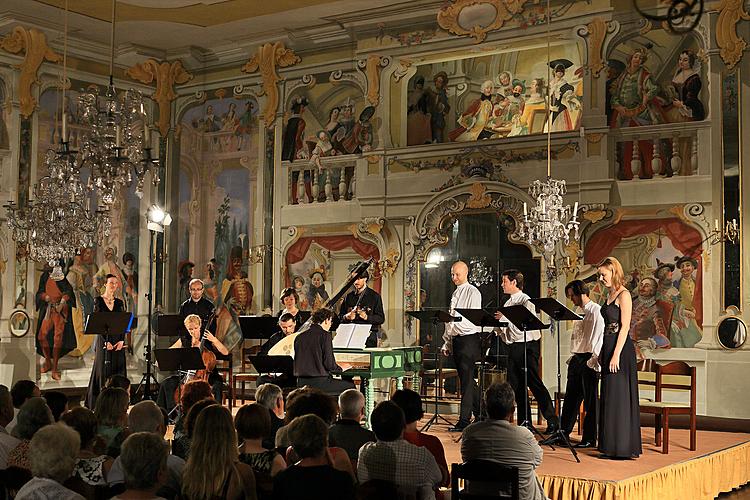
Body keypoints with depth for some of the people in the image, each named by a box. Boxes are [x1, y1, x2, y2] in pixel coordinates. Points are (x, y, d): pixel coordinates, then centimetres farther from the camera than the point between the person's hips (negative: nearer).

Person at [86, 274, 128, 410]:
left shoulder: (119, 303, 12)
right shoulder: (98, 301, 0)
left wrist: (121, 340, -7)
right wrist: (106, 342, -15)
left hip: (118, 341, 4)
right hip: (104, 340, -4)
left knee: (118, 371, 2)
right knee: (103, 371, -5)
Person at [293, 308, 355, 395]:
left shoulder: (299, 337, 9)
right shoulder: (325, 335, -10)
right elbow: (329, 364, -14)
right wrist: (341, 369, 9)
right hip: (319, 381, -8)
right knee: (350, 386, 9)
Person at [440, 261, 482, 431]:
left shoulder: (473, 292, -6)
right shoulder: (455, 293, 19)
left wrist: (456, 319, -26)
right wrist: (447, 343, 19)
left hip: (469, 338, -9)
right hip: (456, 340, 9)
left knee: (466, 380, -9)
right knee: (466, 379, 12)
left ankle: (464, 420, -8)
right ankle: (480, 414, 22)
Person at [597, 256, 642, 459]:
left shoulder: (624, 295, -11)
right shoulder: (610, 295, 16)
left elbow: (625, 326, -16)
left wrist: (616, 355, -20)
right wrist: (602, 353, 18)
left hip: (621, 348, -9)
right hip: (609, 347, 9)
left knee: (619, 397, -5)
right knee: (609, 397, 11)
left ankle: (622, 447, 0)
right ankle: (611, 446, 17)